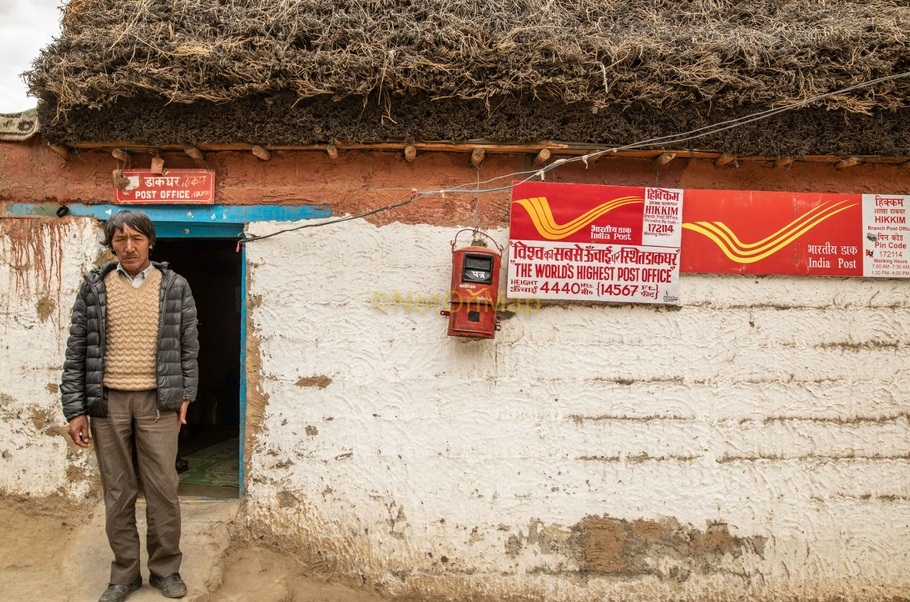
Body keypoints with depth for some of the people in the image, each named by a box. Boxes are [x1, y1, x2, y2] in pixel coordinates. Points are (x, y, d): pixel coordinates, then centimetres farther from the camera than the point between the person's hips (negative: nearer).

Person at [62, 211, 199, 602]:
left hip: (158, 402, -1)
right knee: (117, 493, 9)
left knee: (163, 490, 3)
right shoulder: (94, 287, 3)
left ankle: (165, 569, 21)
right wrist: (75, 409, -1)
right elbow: (77, 350, 3)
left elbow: (188, 347, 6)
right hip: (107, 403, 1)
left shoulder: (175, 287, 2)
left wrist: (185, 395, 2)